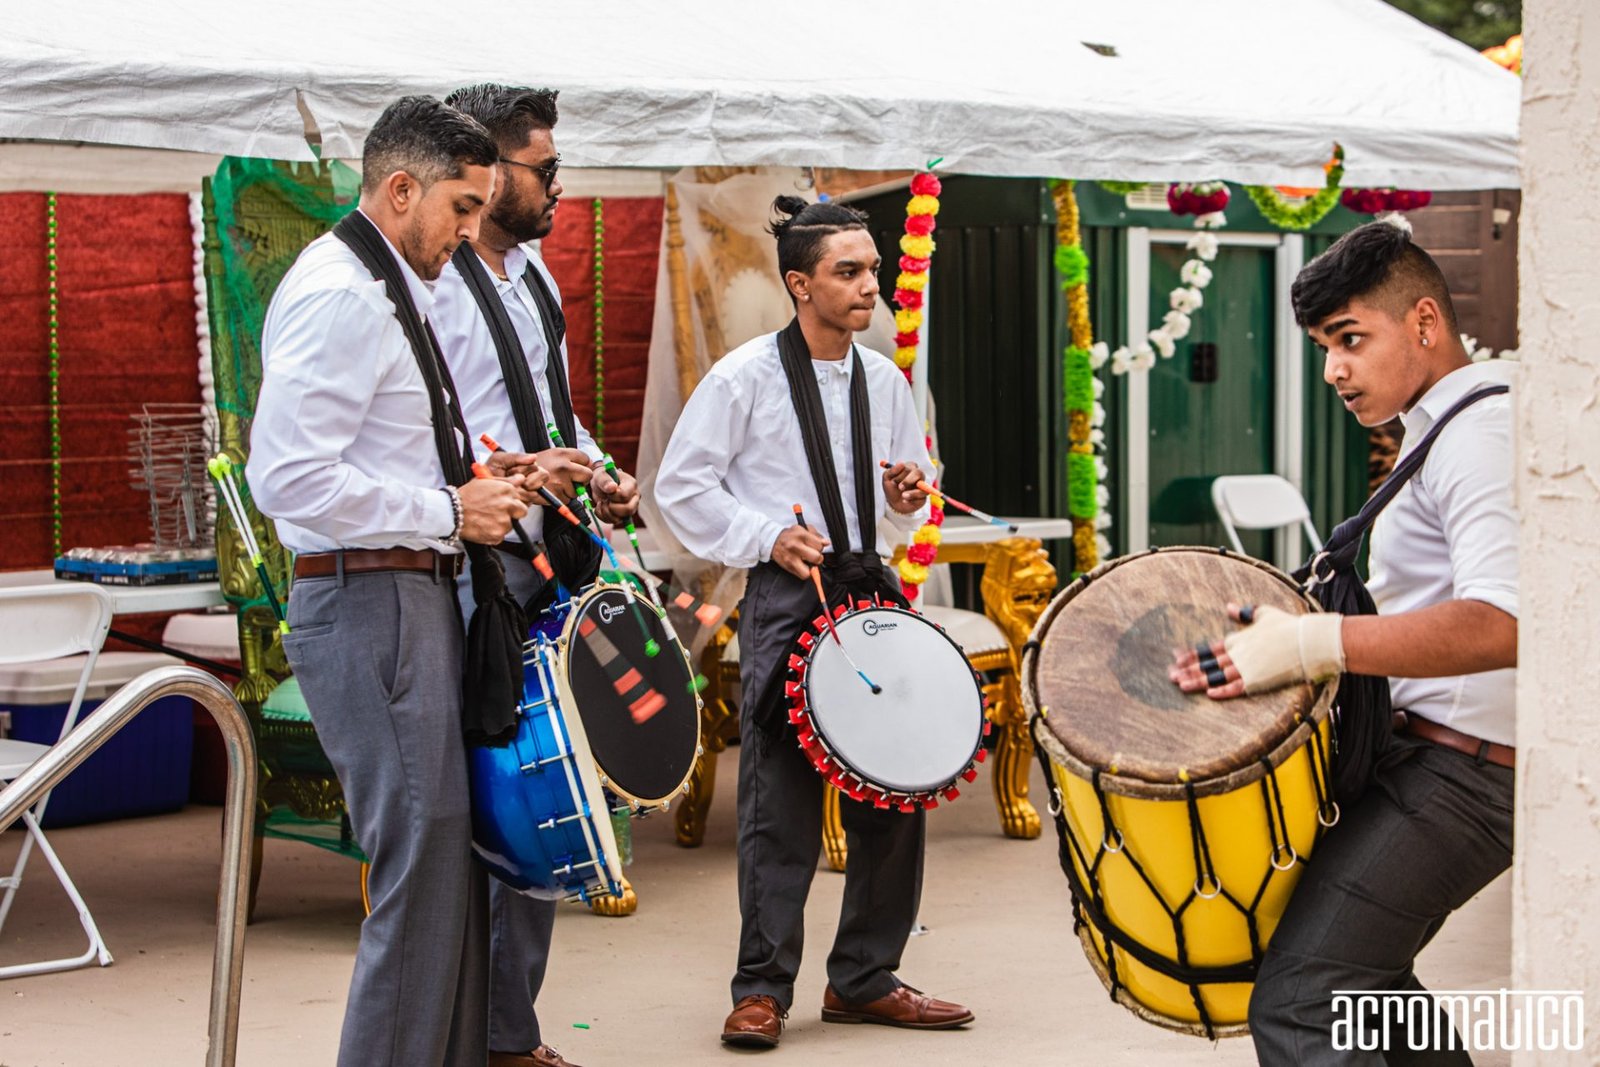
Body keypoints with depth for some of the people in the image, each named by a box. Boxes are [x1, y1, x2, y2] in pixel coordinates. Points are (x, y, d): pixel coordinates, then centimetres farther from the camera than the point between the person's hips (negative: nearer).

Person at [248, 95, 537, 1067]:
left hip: (411, 598, 11)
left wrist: (481, 480, 11)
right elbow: (288, 478, -23)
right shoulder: (339, 296, -15)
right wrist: (450, 512, -17)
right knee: (423, 870, -8)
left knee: (450, 858, 14)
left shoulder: (392, 292, 18)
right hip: (370, 603, -11)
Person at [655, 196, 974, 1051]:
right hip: (785, 600, -5)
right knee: (780, 805, -3)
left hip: (872, 592, 6)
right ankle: (762, 990, 8)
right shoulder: (745, 377, -6)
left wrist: (909, 497, 0)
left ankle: (865, 980, 19)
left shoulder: (885, 380, 11)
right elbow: (680, 485, -4)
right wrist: (766, 537, -14)